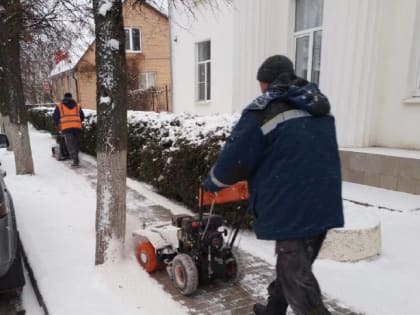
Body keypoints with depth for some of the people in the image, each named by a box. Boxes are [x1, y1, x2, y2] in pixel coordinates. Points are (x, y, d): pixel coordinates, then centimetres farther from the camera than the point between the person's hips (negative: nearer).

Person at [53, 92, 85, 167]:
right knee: (76, 144, 14)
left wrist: (58, 126, 24)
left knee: (70, 145, -3)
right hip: (77, 127, 3)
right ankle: (76, 159, 19)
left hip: (66, 127, -3)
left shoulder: (59, 106, 13)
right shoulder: (77, 105, 20)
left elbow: (55, 117, 10)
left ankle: (75, 161, -12)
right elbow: (82, 117, 19)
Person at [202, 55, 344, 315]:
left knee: (297, 277, 3)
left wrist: (211, 184, 11)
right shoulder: (319, 105, 15)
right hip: (325, 204, 8)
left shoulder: (264, 111, -9)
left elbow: (235, 159, -8)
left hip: (292, 207, -8)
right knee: (292, 265, 22)